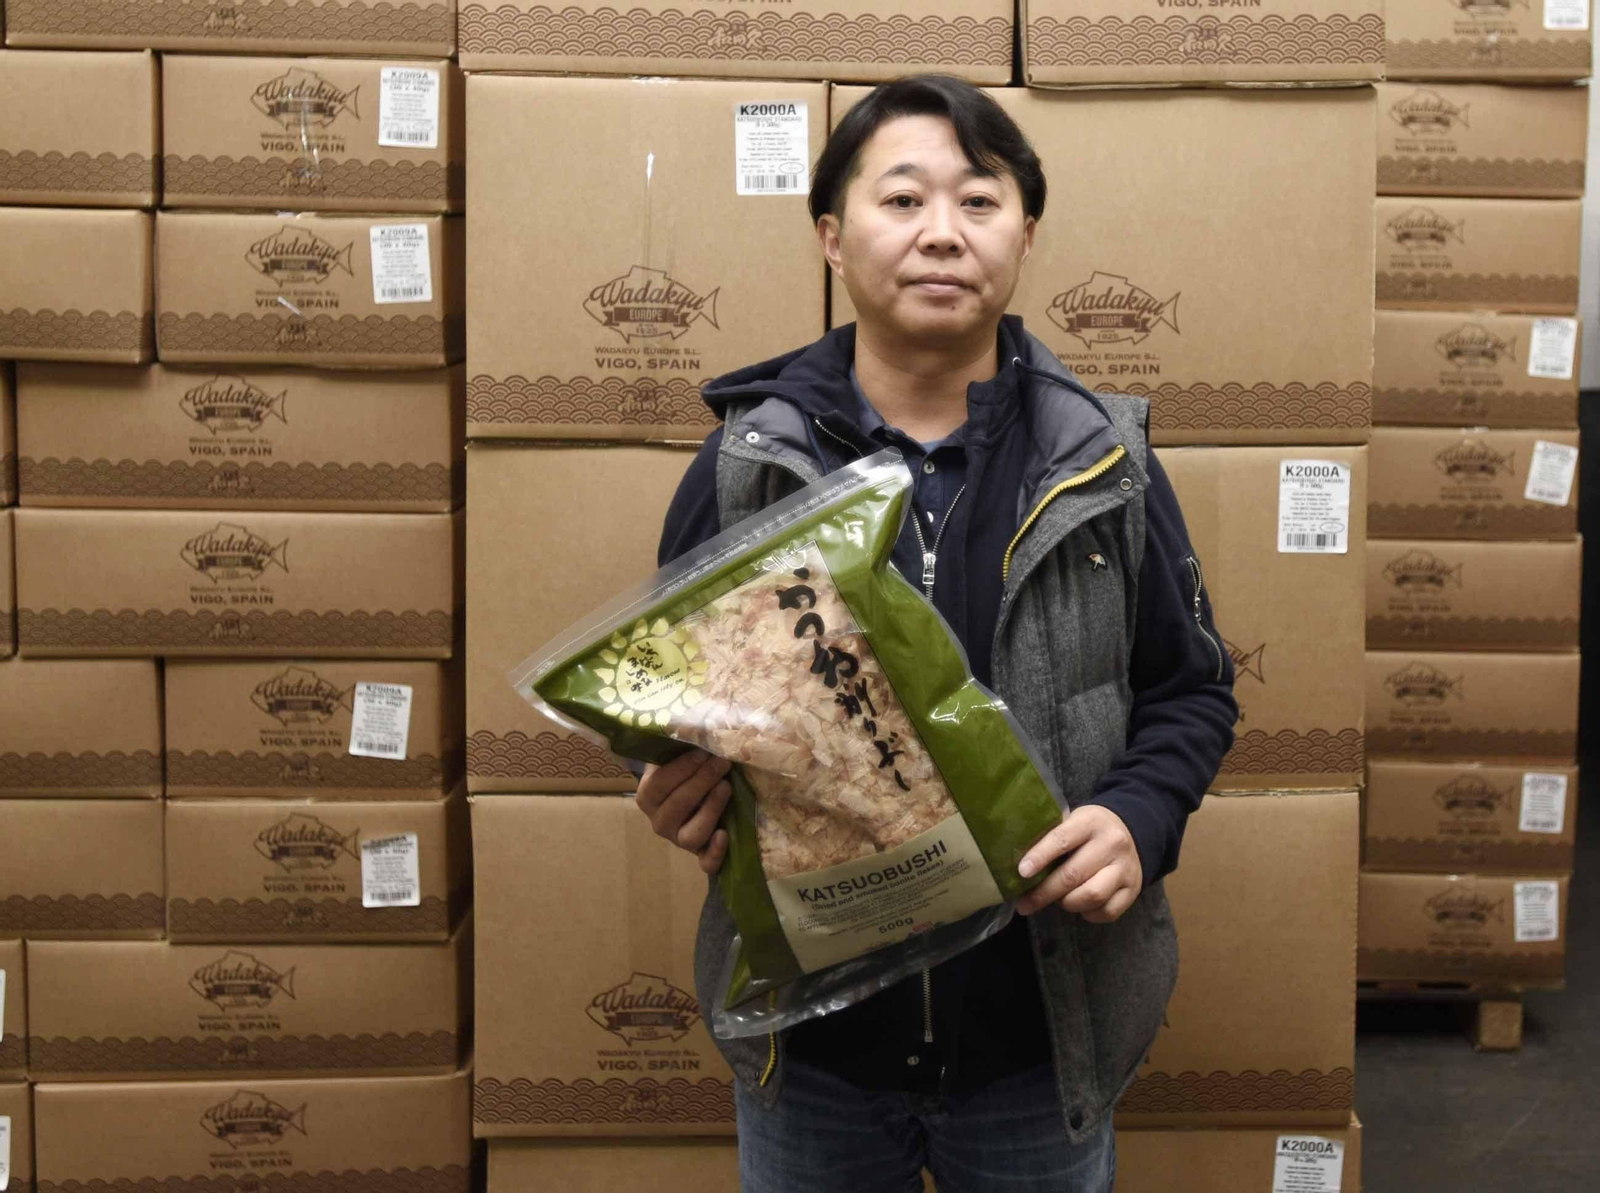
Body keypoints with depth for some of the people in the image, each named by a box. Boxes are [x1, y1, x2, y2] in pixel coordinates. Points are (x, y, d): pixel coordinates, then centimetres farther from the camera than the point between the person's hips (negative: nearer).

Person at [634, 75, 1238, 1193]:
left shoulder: (1103, 466, -2)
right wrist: (678, 789, -17)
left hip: (1045, 1041, 1)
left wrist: (1138, 818, -14)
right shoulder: (743, 468, -3)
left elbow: (1192, 690, 5)